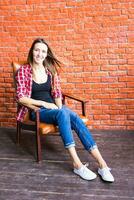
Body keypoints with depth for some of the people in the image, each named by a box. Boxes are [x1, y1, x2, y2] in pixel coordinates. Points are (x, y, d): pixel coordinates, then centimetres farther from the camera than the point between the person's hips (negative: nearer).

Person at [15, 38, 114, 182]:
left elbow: (57, 94, 10)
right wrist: (44, 103, -17)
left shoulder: (51, 70, 10)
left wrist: (59, 107, -10)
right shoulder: (23, 70, -3)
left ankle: (102, 164, -35)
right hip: (36, 111, -4)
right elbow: (21, 97, -9)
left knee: (74, 117, -29)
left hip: (52, 108, 4)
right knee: (63, 114, -36)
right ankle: (77, 164, -39)